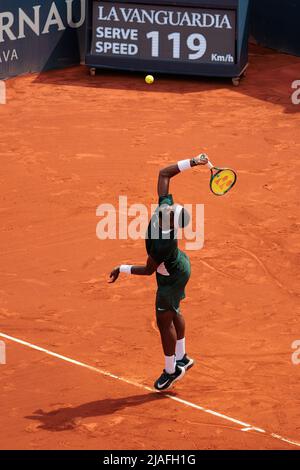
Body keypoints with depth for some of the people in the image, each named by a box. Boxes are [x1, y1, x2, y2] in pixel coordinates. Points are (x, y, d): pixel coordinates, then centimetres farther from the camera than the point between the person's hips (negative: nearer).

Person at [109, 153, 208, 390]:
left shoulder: (162, 245, -42)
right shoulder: (165, 204, -27)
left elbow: (148, 270, -25)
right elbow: (164, 173, -17)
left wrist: (122, 269, -15)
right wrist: (193, 162, -25)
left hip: (172, 278, -9)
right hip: (179, 266, 9)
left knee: (164, 321, 9)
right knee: (173, 313, 25)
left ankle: (171, 370, 28)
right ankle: (182, 358, 44)